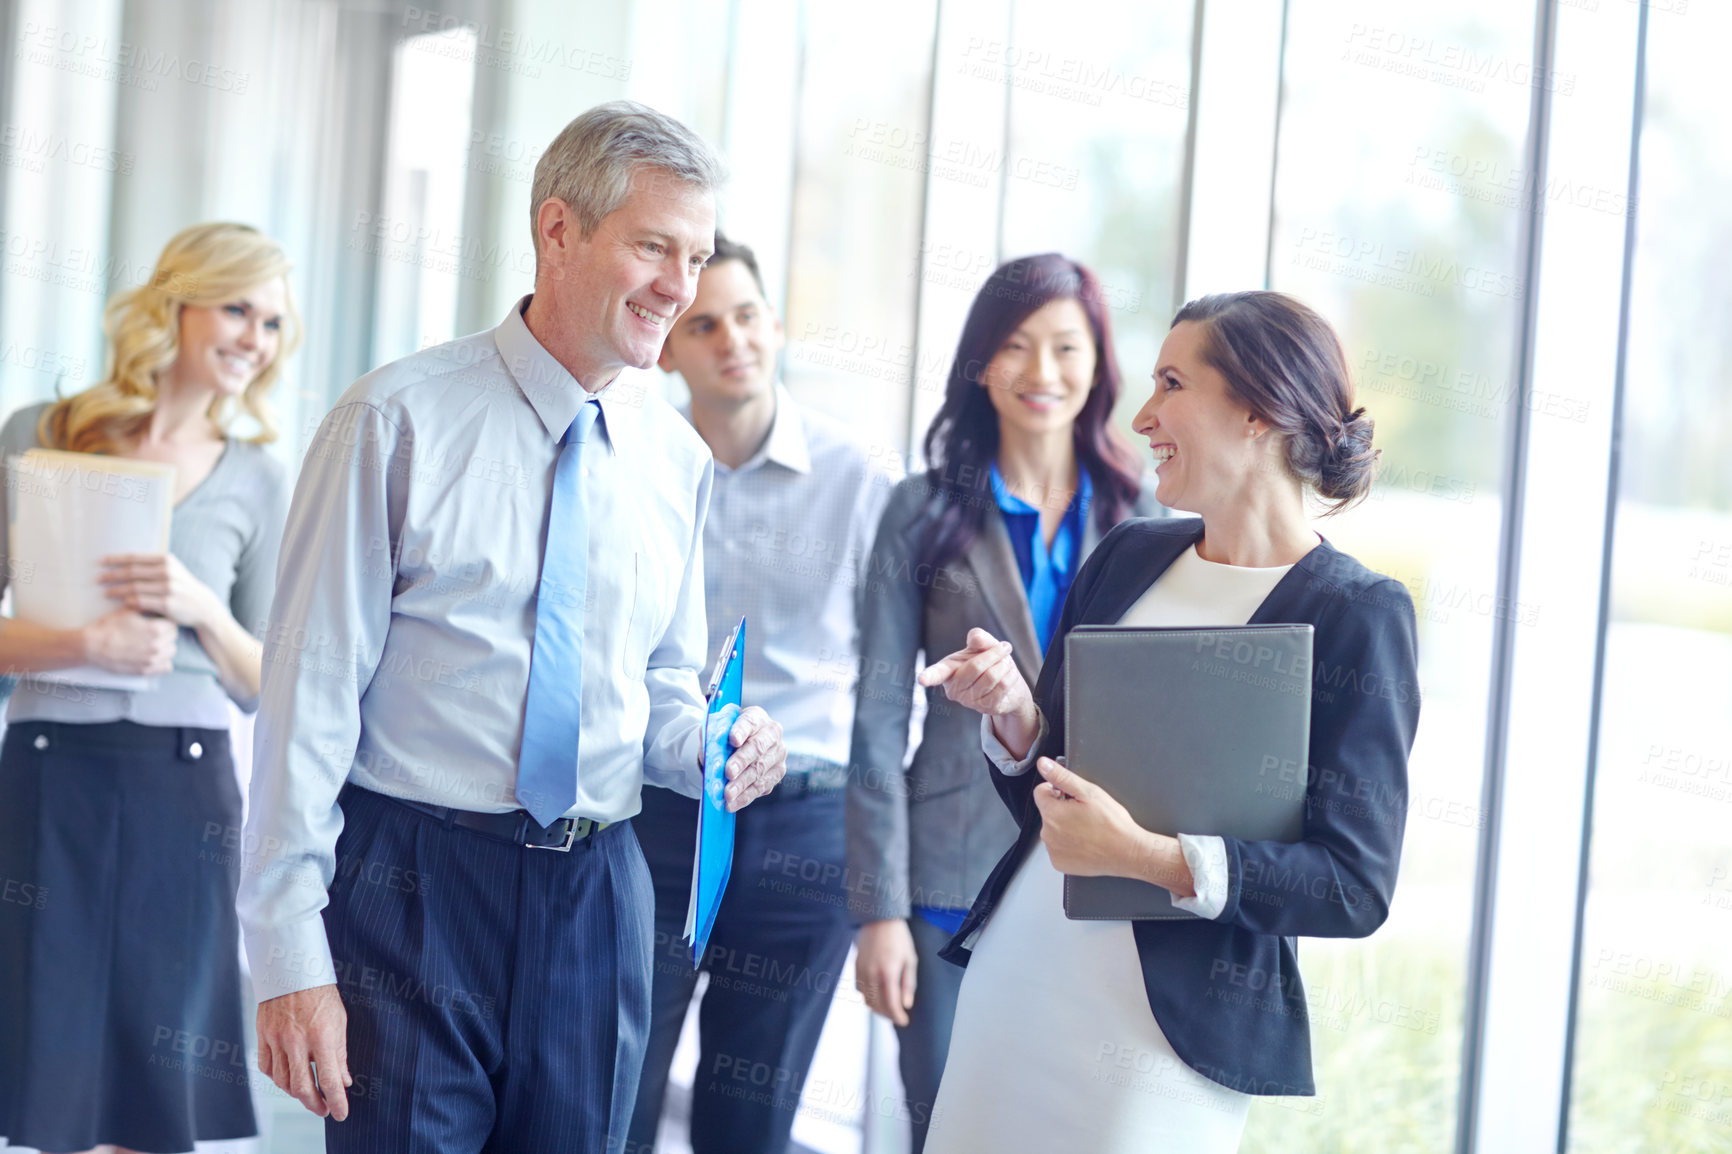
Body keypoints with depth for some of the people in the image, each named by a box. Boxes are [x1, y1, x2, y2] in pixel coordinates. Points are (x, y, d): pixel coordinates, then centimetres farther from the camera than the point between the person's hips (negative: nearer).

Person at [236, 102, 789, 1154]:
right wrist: (291, 956, -14)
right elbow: (311, 691, -10)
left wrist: (713, 747, -7)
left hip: (597, 897, 5)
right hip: (412, 886, -4)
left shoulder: (678, 458, 8)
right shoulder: (399, 423, -7)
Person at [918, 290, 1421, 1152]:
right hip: (1012, 979, 6)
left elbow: (1356, 886, -14)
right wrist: (1012, 712, -5)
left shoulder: (1357, 613, -9)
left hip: (1166, 1030, -5)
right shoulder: (1128, 557, 9)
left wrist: (1147, 856, -22)